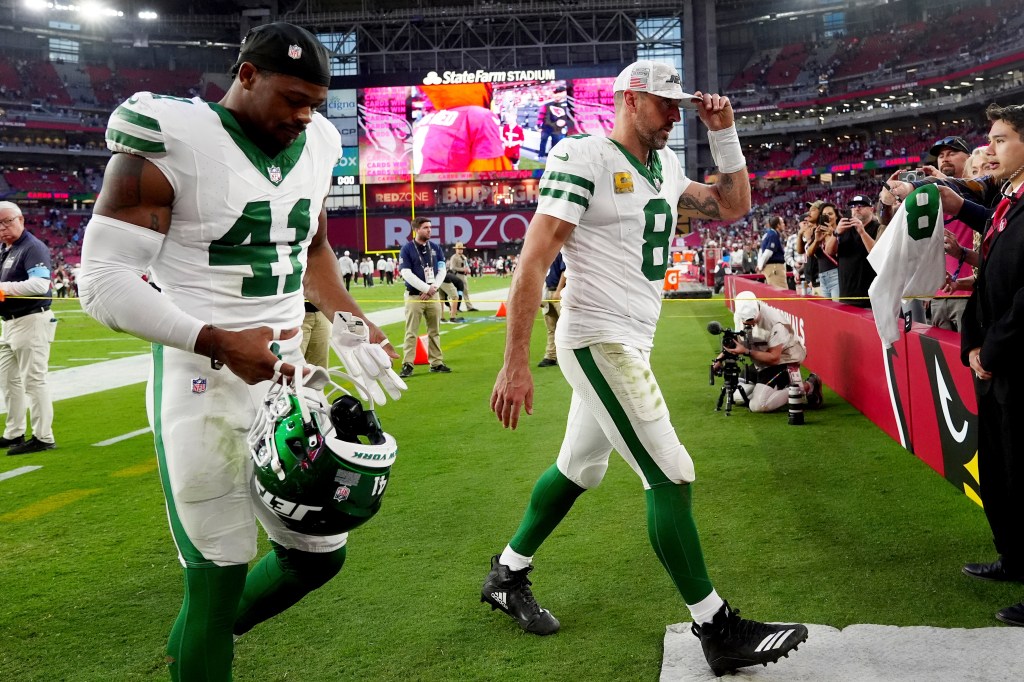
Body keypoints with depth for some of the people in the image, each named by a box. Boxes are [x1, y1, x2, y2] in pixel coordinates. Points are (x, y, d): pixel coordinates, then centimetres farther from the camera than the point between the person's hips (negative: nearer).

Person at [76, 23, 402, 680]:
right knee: (220, 570, -1)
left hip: (290, 368, 7)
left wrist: (352, 321, 8)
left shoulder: (315, 145, 7)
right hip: (204, 380, -6)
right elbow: (105, 279, -15)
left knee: (320, 552, 12)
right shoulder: (169, 144, -12)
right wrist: (220, 343, -25)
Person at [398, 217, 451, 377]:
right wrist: (427, 288, -15)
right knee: (411, 333, -4)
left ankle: (436, 363, 16)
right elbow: (406, 273, -12)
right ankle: (407, 364, -2)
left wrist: (433, 288, -8)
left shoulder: (436, 248, 9)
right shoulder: (407, 249, -5)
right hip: (414, 297, -4)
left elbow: (442, 270, 7)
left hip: (433, 296, 4)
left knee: (435, 332, 9)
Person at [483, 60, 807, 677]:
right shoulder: (584, 157, -12)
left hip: (631, 343, 9)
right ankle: (717, 630, 3)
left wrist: (724, 132, 9)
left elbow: (734, 208, 22)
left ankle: (508, 576, 34)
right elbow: (534, 260, -18)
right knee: (671, 476, -9)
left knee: (580, 469, 17)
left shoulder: (666, 166, 13)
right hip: (598, 340, -9)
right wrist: (516, 364, -22)